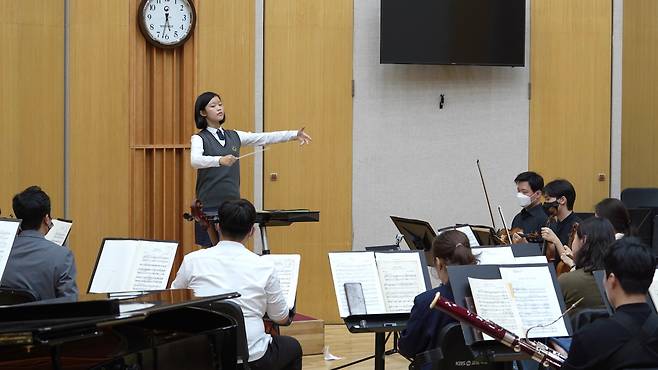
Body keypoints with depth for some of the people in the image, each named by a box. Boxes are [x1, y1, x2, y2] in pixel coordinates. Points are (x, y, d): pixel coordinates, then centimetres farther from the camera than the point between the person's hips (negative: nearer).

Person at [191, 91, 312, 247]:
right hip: (210, 205, -4)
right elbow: (195, 161, -24)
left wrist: (294, 135, -7)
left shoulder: (234, 136, 12)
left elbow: (264, 138, 4)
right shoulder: (199, 138, -4)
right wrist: (220, 160, -42)